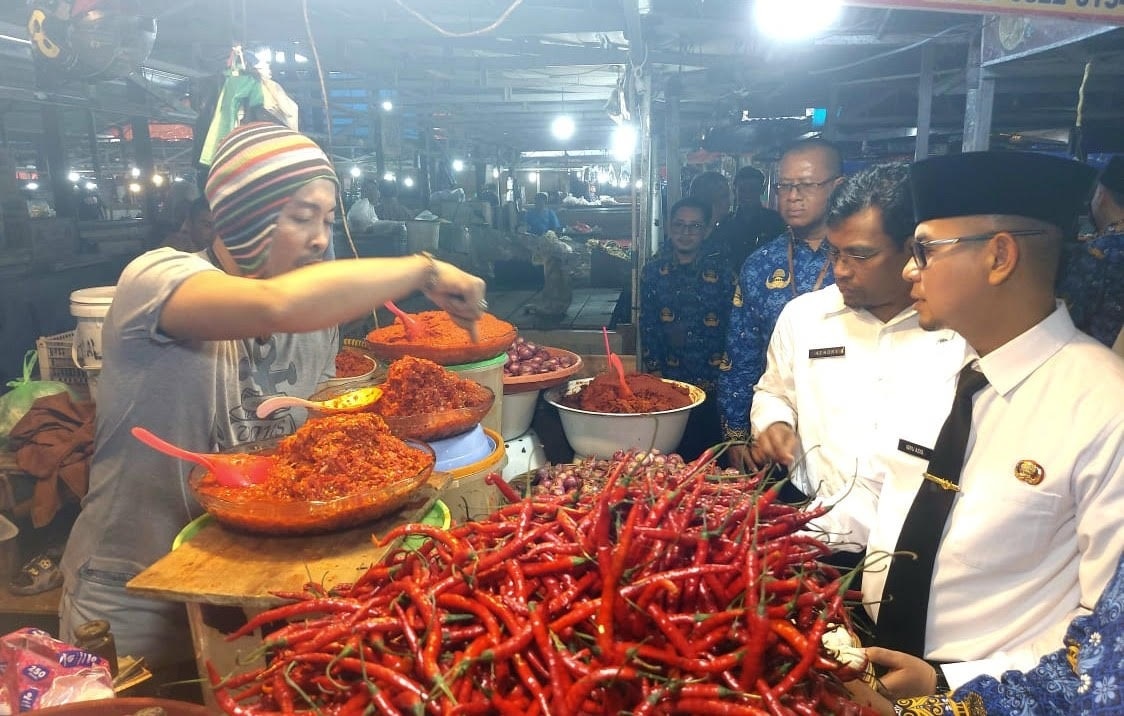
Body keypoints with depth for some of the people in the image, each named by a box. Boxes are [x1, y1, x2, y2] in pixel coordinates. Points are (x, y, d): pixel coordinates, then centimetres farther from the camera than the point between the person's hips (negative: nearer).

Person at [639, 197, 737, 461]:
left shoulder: (721, 271, 2)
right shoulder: (654, 269, 5)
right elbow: (647, 324, 5)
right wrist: (654, 371, -1)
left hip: (712, 380, -1)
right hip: (668, 379, 1)